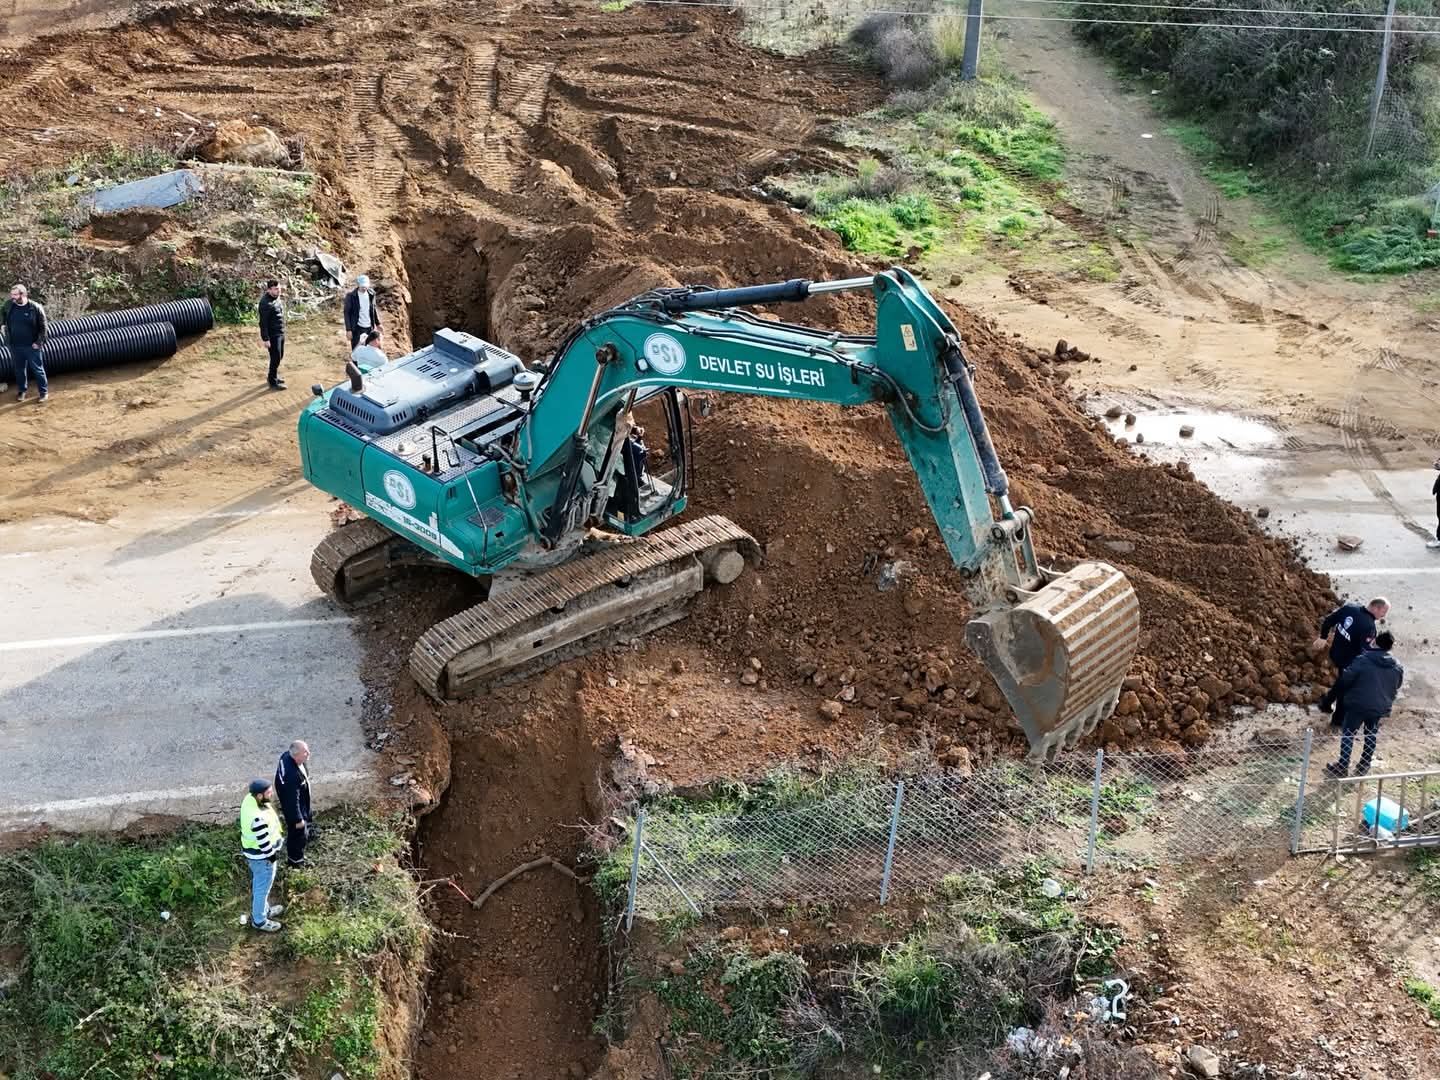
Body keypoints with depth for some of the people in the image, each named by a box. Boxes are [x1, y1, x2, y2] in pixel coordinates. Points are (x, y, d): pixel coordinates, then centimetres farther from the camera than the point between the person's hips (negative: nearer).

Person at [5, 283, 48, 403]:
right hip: (15, 346, 4)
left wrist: (39, 342, -12)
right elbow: (5, 322, 21)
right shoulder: (9, 306, 0)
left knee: (37, 369, 5)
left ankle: (44, 392, 17)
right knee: (19, 370, 16)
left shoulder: (35, 308, -13)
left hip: (31, 346, -4)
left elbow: (42, 327, -8)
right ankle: (21, 391, 31)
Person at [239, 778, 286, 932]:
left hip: (252, 849, 9)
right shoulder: (258, 818, -40)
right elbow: (264, 842, -27)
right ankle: (259, 920, 34)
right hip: (261, 856, -9)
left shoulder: (250, 798, -12)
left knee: (259, 884, 29)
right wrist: (273, 856, -11)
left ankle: (264, 909, 50)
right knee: (262, 887, 14)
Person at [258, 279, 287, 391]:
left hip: (280, 333, 9)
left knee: (280, 356, 19)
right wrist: (265, 339, -21)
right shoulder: (266, 302, -22)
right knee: (275, 358, -2)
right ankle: (273, 382, 9)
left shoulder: (277, 298, 6)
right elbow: (263, 322, -21)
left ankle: (273, 376, 36)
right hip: (273, 335, -9)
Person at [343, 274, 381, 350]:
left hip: (369, 327, 5)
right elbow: (347, 313, -9)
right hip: (357, 328, -5)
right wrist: (348, 330, -13)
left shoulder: (371, 294, 2)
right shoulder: (351, 296, -12)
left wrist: (377, 323, 16)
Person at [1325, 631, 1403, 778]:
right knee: (1371, 736, 20)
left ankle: (1343, 767, 7)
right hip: (1380, 708, 4)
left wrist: (1344, 695, 8)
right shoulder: (1397, 668, -3)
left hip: (1358, 705, -4)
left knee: (1348, 734, 8)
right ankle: (1364, 767, 28)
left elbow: (1345, 680, -12)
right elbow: (1396, 688, 11)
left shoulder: (1362, 660, -17)